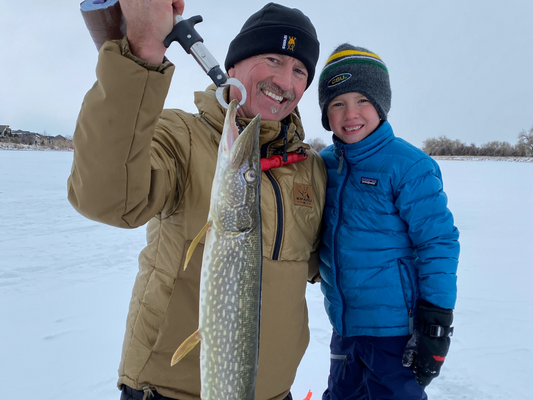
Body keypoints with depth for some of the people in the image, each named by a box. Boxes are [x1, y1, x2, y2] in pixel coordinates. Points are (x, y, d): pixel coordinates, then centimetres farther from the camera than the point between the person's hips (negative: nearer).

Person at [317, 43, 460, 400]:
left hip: (394, 327, -6)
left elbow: (439, 243, -14)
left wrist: (436, 323, -14)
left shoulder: (409, 166, -16)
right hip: (344, 324, 6)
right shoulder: (324, 163, 2)